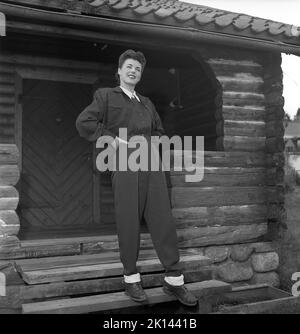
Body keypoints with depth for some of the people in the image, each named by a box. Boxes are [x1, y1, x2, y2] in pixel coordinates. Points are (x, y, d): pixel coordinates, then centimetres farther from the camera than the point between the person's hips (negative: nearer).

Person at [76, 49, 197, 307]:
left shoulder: (147, 103, 26)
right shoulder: (106, 95, 11)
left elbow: (159, 130, 35)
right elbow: (84, 122, -2)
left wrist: (152, 142, 13)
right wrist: (113, 140, -8)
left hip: (152, 165, 4)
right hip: (125, 166, -4)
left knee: (163, 220, 0)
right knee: (129, 223, -1)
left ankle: (174, 280, 6)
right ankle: (131, 278, 15)